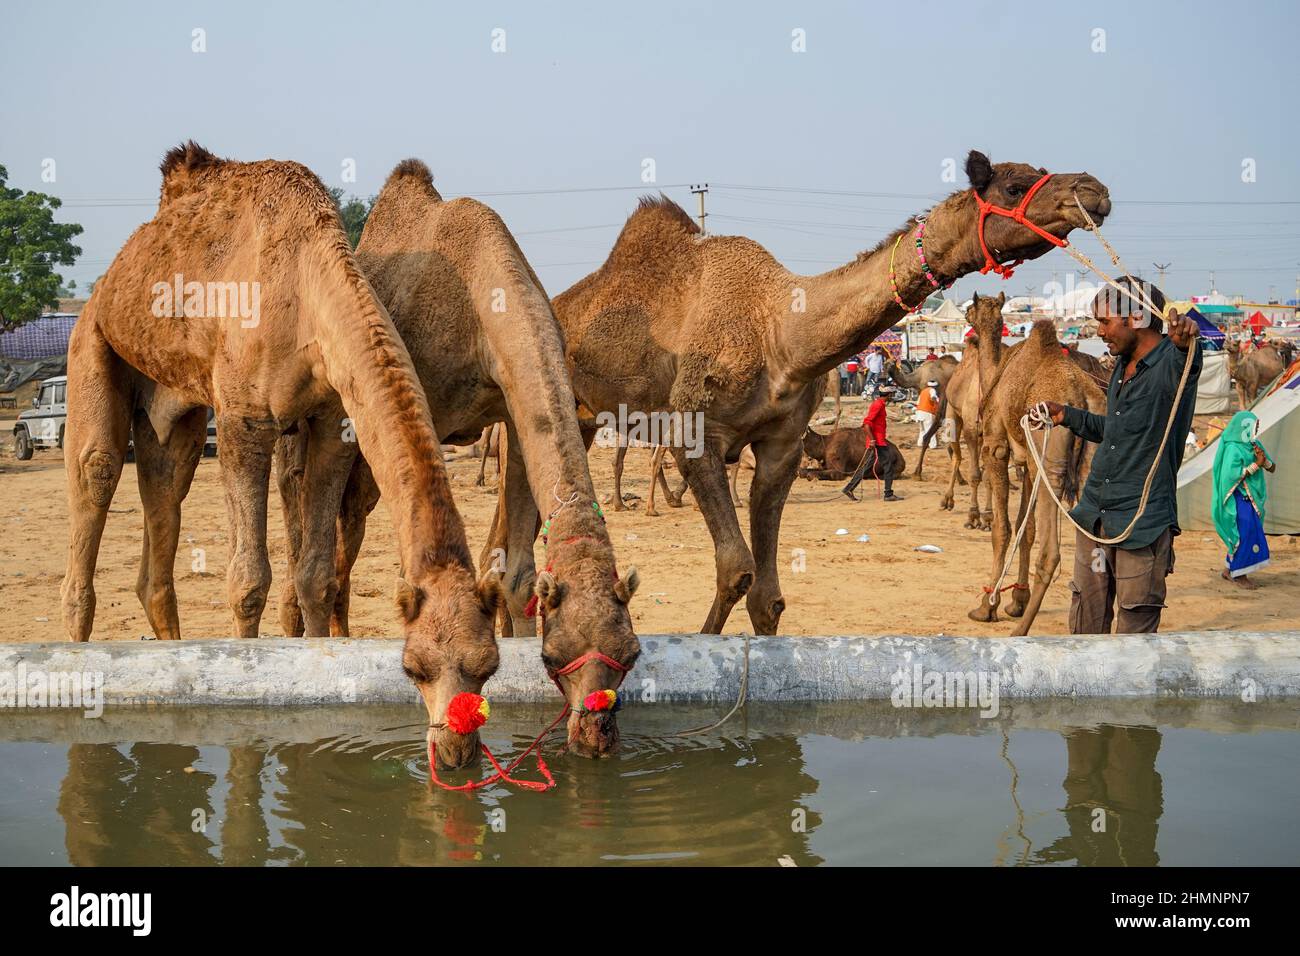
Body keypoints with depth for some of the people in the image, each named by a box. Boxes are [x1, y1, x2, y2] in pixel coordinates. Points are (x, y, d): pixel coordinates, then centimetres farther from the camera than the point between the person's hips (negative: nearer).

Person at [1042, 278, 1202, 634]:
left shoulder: (1169, 362, -15)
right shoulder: (1122, 367, 13)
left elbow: (1184, 364, -42)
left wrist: (1186, 342, -63)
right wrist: (1067, 416, 25)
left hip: (1142, 523, -8)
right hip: (1094, 515, 8)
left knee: (1135, 630, 2)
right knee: (1084, 624, 16)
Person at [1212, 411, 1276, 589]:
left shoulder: (1254, 445, 10)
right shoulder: (1233, 448, -13)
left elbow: (1272, 468, 10)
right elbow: (1232, 475, -22)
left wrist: (1264, 459, -12)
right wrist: (1256, 465, -20)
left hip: (1252, 498, 8)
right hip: (1239, 499, -8)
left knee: (1245, 535, 9)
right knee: (1245, 534, -12)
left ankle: (1230, 570, 20)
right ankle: (1238, 574, -3)